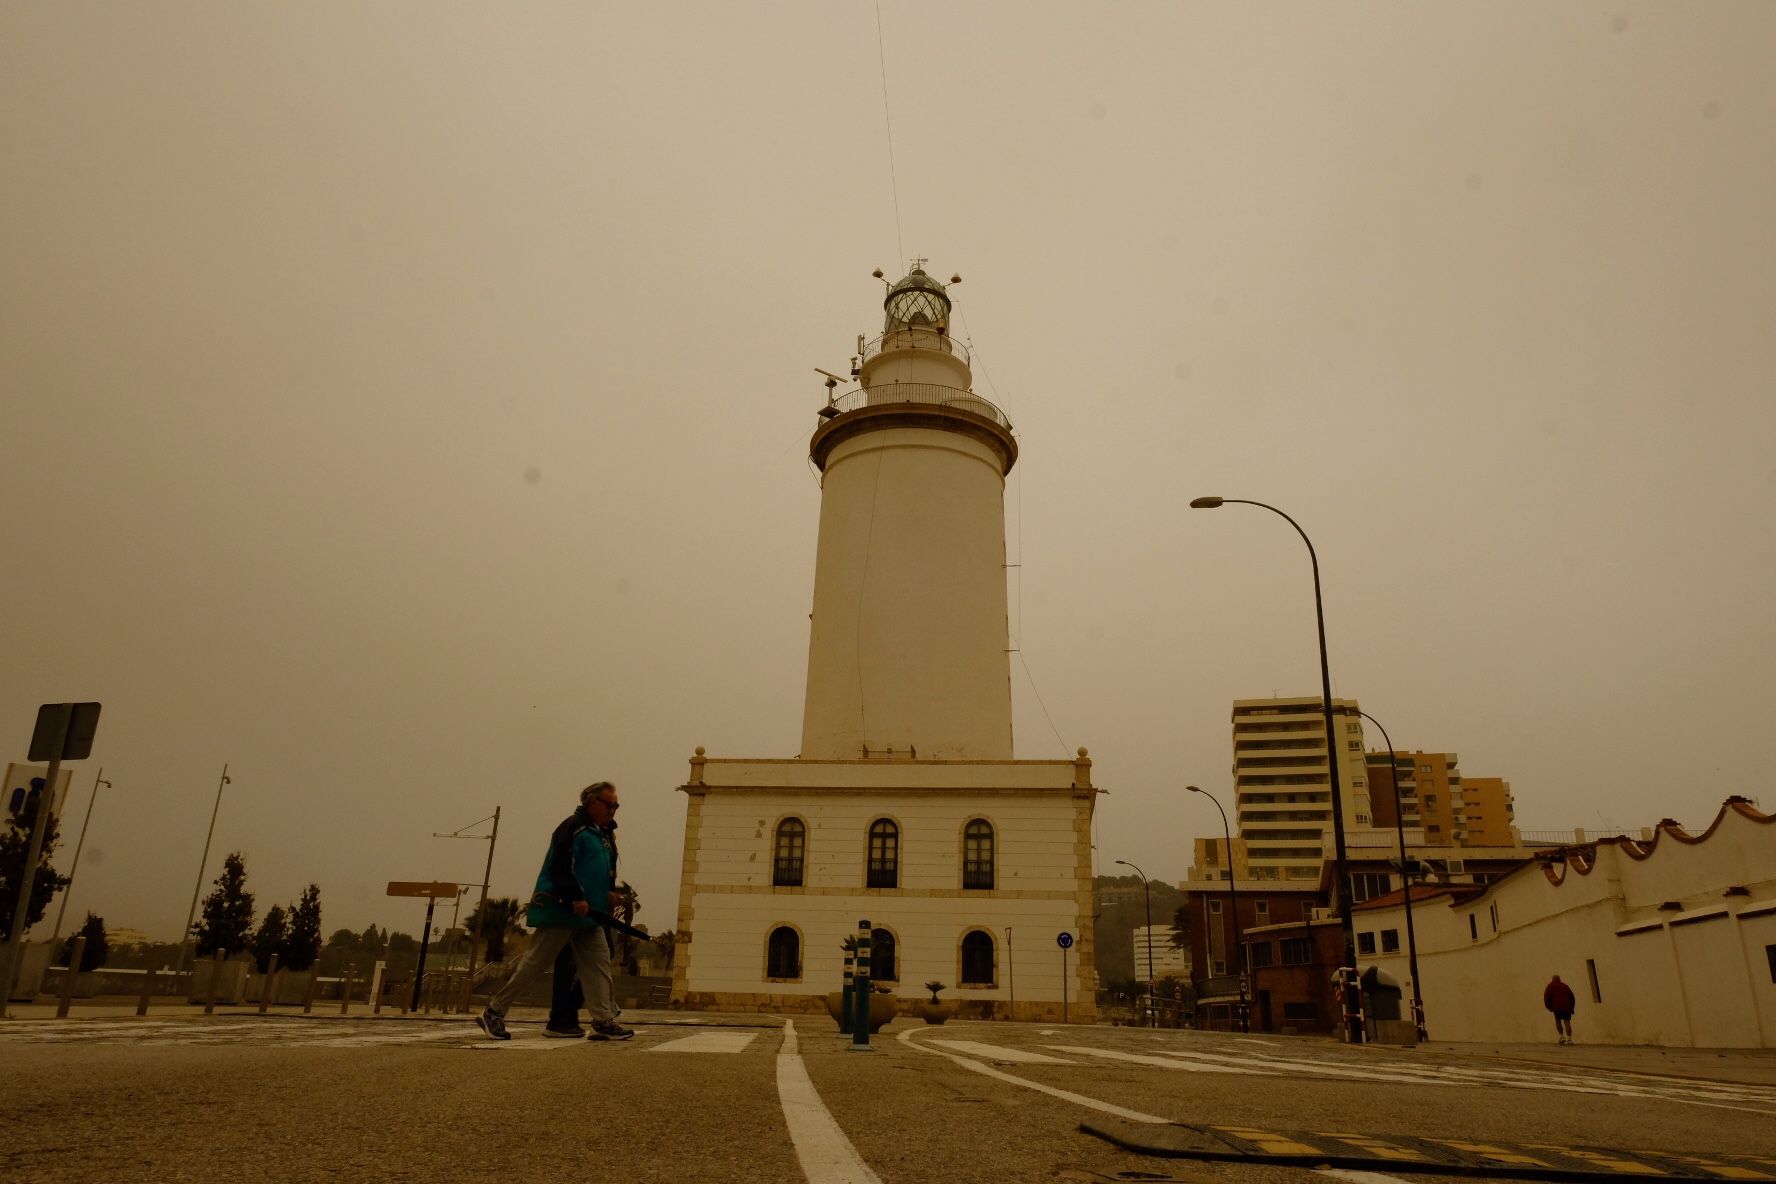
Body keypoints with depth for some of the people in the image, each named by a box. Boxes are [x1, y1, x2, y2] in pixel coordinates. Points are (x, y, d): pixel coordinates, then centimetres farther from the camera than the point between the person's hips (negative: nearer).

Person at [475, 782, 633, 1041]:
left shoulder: (602, 835, 19)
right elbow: (561, 867, -21)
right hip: (559, 910, -9)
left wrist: (610, 893, 7)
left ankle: (603, 1021, 3)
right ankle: (493, 1012, 8)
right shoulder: (572, 827, -11)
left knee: (599, 962, 2)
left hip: (587, 914, 9)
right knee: (535, 963, -4)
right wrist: (576, 898, -27)